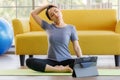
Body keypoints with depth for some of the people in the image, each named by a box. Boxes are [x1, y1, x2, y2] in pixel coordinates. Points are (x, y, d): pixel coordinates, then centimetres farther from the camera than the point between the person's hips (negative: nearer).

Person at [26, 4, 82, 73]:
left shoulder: (71, 28, 5)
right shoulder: (48, 27, 10)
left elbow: (77, 47, 2)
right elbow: (33, 13, 13)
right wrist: (47, 5, 12)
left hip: (66, 60, -2)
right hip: (52, 61, 2)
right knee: (29, 61, -28)